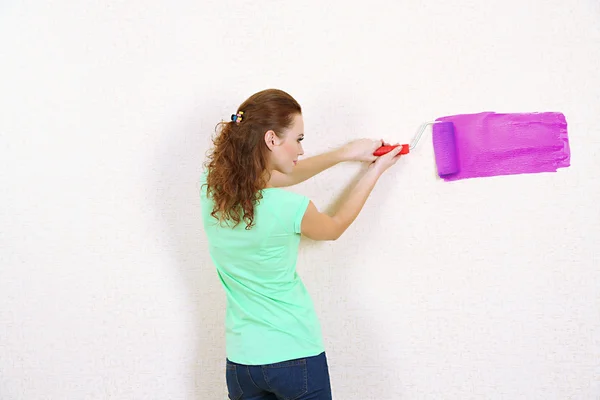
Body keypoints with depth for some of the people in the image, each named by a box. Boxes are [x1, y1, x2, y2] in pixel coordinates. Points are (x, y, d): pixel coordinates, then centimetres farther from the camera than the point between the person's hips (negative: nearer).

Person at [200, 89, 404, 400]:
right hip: (296, 356, -4)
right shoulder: (291, 209, -22)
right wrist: (375, 172, 13)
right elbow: (335, 227, 2)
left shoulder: (211, 186, -7)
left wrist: (344, 153, 13)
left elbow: (276, 178, 10)